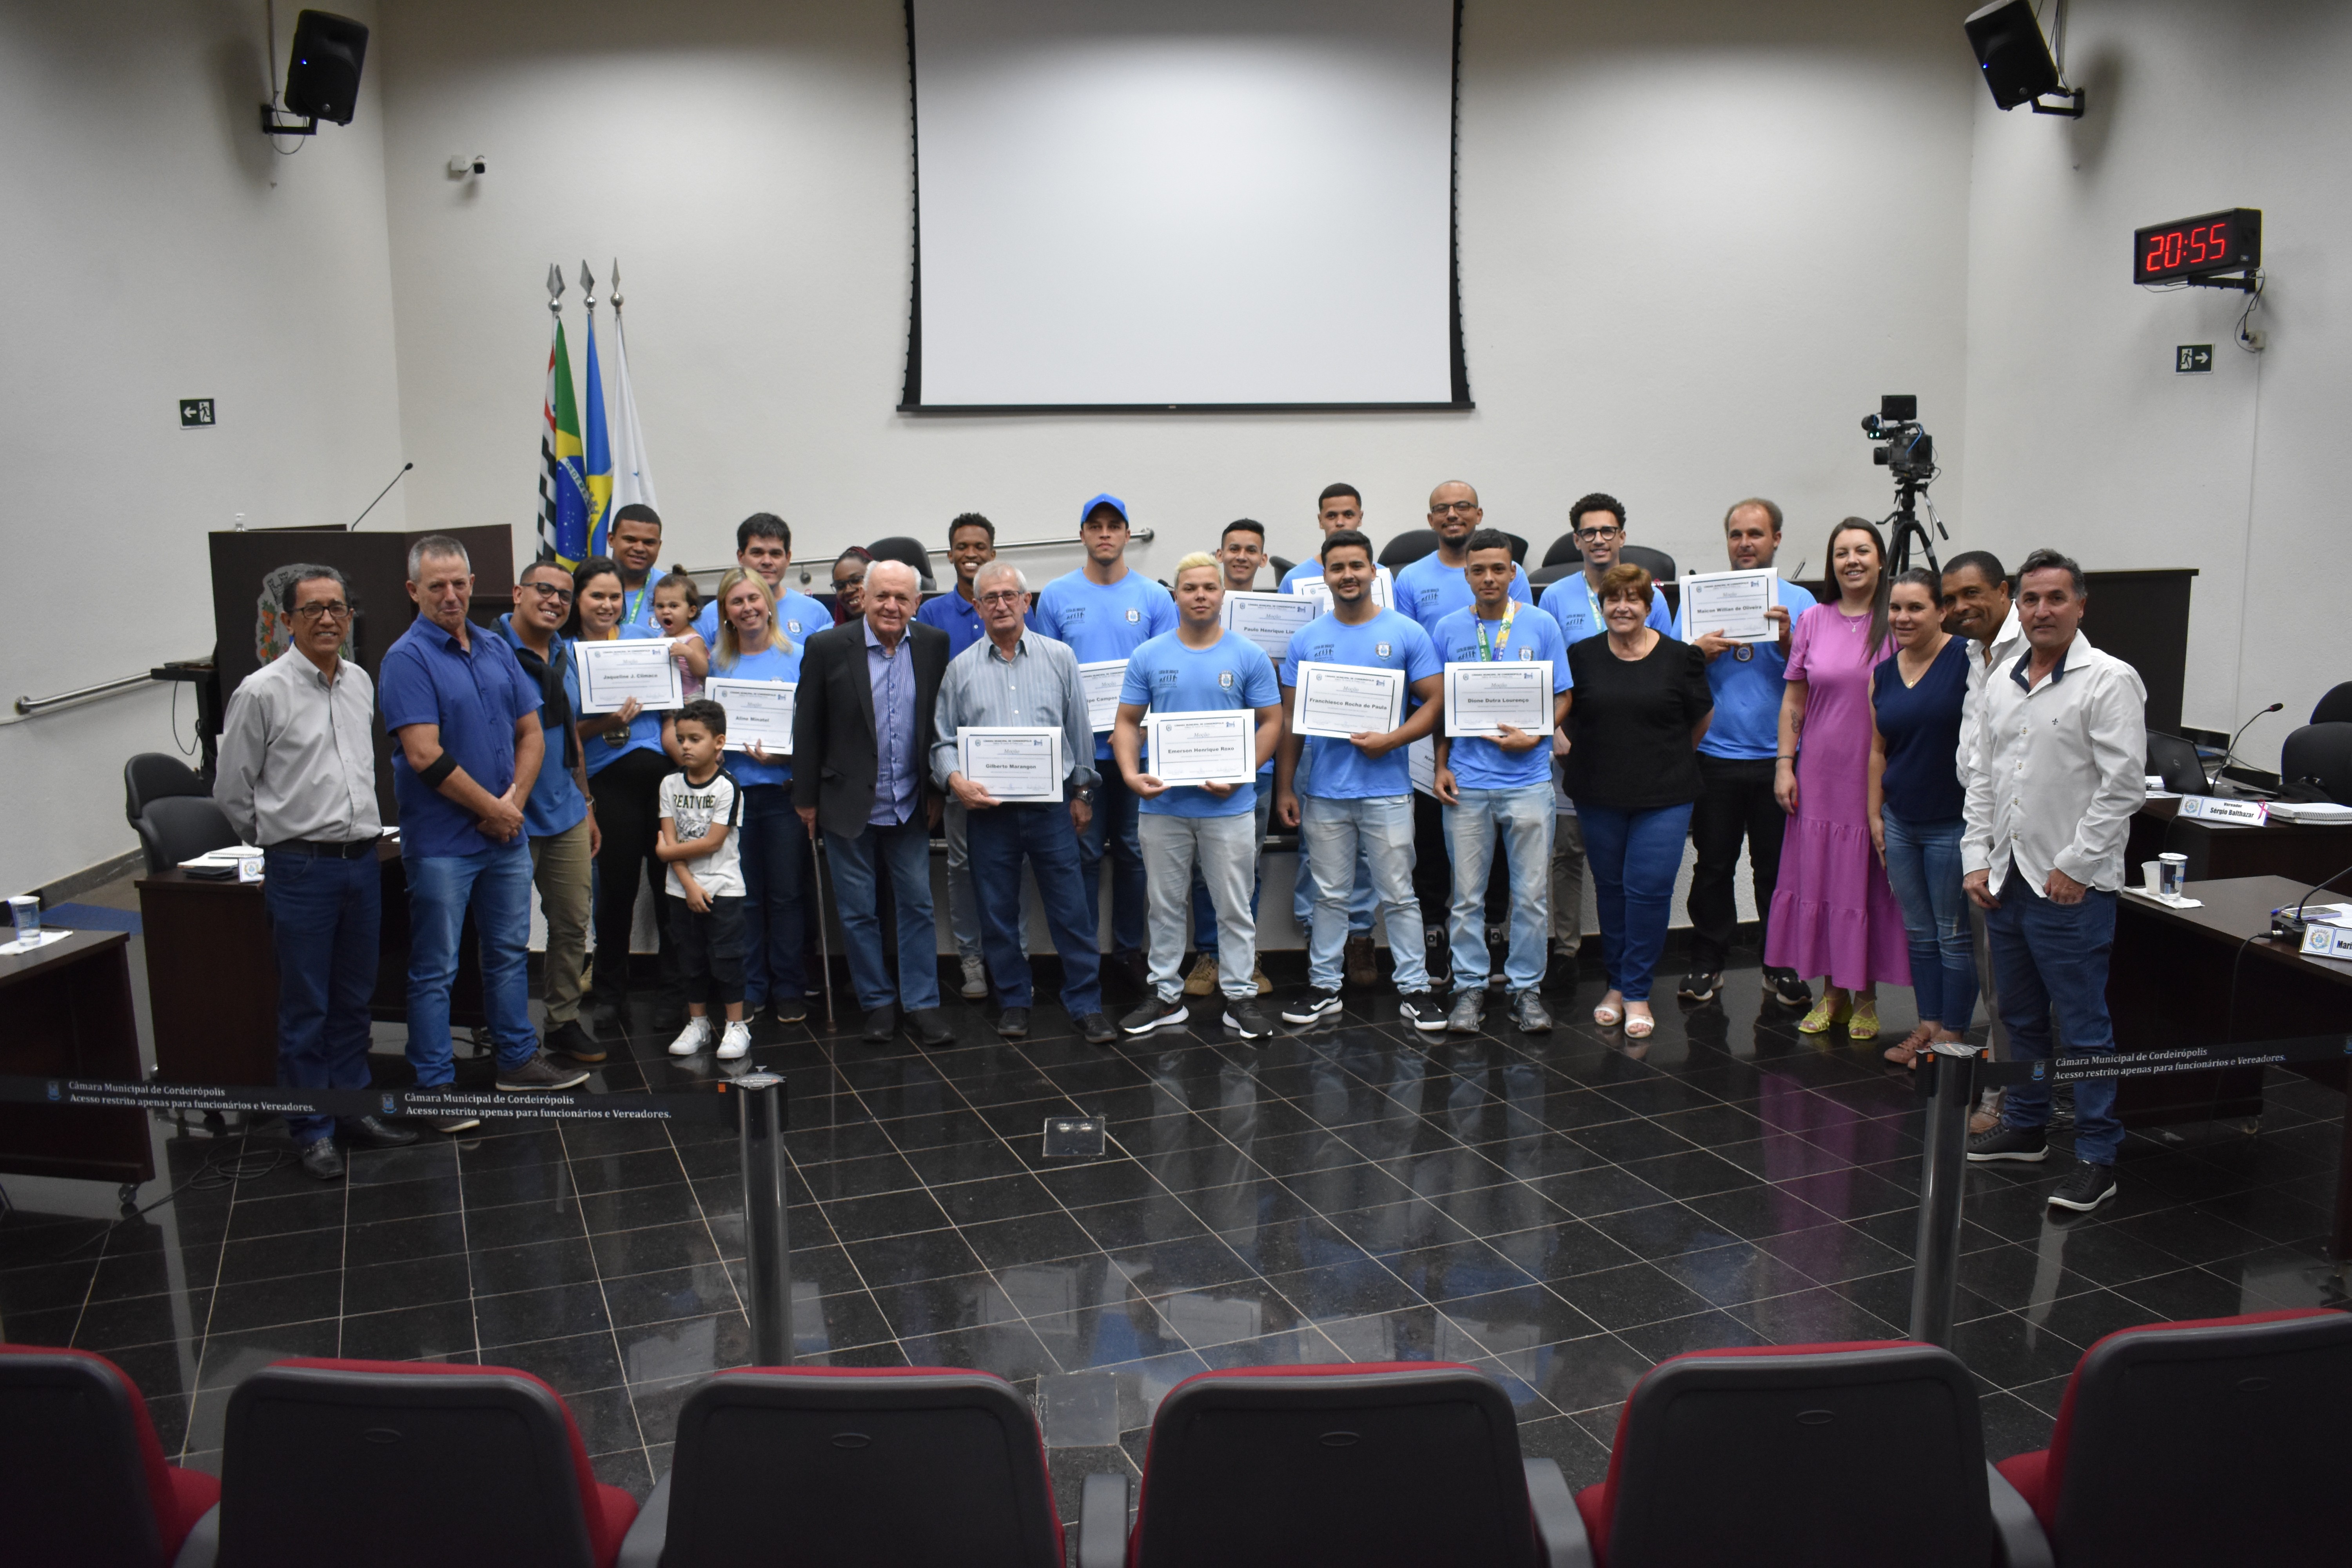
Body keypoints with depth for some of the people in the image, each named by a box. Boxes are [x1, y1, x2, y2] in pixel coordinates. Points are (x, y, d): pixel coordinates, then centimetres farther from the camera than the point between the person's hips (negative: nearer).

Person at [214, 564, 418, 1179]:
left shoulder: (361, 683, 9)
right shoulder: (262, 693, -9)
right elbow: (231, 790, -1)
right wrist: (286, 840, 8)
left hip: (362, 861, 5)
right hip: (301, 869, -5)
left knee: (355, 998, 16)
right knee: (306, 1008, 3)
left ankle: (354, 1103, 29)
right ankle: (312, 1129, 14)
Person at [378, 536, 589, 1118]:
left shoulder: (497, 650, 9)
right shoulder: (407, 658, -11)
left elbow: (531, 733, 11)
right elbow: (424, 755, -18)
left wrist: (514, 801, -4)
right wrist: (492, 809, -12)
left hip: (507, 834, 7)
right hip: (441, 843, -6)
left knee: (510, 953, 17)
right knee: (436, 969, 2)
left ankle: (519, 1059, 31)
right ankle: (436, 1086, 11)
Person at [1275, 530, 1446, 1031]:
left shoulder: (1406, 633, 0)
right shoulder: (1306, 639, 6)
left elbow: (1435, 701, -1)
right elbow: (1290, 720, 8)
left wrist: (1391, 740, -16)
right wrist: (1285, 787, 3)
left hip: (1387, 788, -2)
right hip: (1324, 791, 2)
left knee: (1398, 896, 4)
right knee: (1330, 895, 11)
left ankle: (1414, 989, 13)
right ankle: (1324, 987, 20)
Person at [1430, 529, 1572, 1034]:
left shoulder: (1541, 626, 3)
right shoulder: (1449, 630, 5)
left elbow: (1562, 698, 6)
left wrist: (1533, 737, -12)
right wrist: (1441, 766, 1)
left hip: (1528, 779, 0)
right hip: (1466, 782, 1)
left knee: (1531, 893, 4)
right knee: (1467, 894, 6)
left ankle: (1526, 987, 16)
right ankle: (1470, 987, 16)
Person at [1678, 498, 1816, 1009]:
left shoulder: (1799, 601, 5)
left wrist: (1785, 643, -17)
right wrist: (1699, 651, -14)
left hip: (1778, 757, 0)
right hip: (1715, 756, 0)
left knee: (1778, 869, 7)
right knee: (1713, 866, 6)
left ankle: (1782, 968, 19)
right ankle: (1706, 964, 17)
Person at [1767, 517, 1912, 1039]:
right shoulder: (1812, 621, 6)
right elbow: (1793, 701, 9)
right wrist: (1784, 764, 2)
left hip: (1879, 775, -2)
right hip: (1821, 775, 2)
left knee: (1872, 882, 3)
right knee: (1820, 876, 6)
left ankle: (1867, 996, 16)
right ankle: (1832, 992, 19)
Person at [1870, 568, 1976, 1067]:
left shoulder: (1967, 659, -9)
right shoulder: (1882, 675, 9)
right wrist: (1875, 814, 11)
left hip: (1953, 823, -6)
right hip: (1900, 823, 6)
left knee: (1954, 935, 4)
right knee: (1920, 934, 14)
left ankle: (1952, 1035, 14)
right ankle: (1928, 1025, 24)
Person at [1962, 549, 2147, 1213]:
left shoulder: (2109, 680, -9)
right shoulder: (2002, 682, 12)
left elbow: (2124, 785, -13)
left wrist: (2076, 866, -15)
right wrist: (1977, 858, 8)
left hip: (2071, 885, -7)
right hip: (2006, 879, 7)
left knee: (2084, 1024, -2)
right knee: (2021, 1015, 18)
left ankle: (2097, 1157, 6)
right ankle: (2026, 1126, 32)